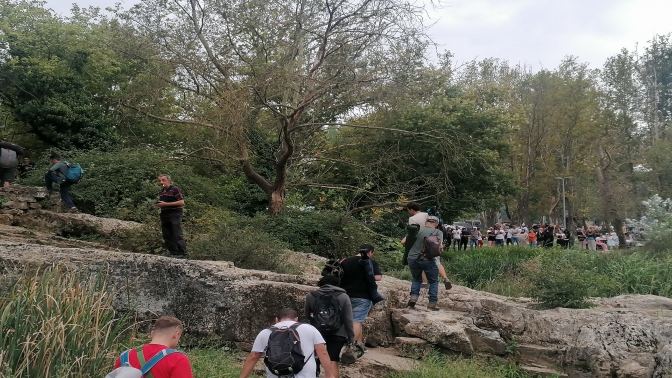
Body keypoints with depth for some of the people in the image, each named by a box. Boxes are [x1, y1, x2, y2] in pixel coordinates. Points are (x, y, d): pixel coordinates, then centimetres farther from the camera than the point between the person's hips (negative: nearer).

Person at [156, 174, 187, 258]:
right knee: (167, 236, 7)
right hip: (164, 216, 8)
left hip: (175, 216, -8)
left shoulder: (175, 189, -9)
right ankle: (174, 253, 14)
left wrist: (166, 204, -18)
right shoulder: (161, 192, 17)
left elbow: (181, 202, -16)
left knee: (178, 236, -9)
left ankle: (183, 254, -4)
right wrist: (159, 205, 7)